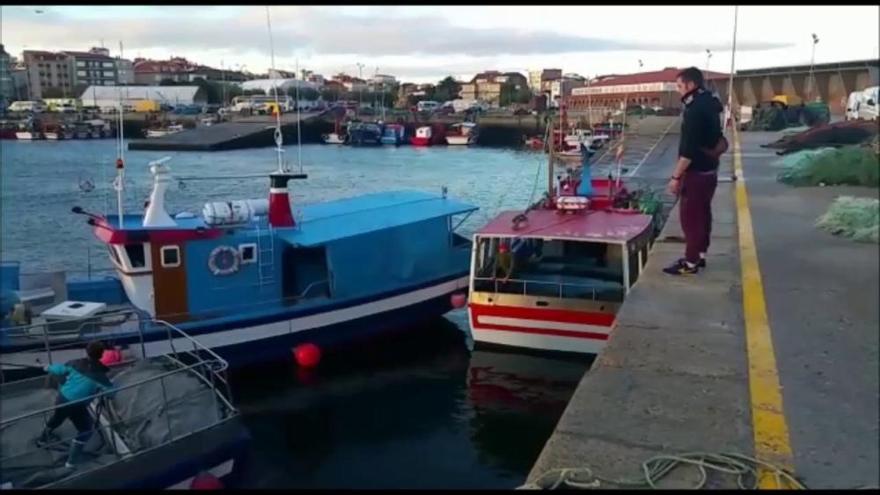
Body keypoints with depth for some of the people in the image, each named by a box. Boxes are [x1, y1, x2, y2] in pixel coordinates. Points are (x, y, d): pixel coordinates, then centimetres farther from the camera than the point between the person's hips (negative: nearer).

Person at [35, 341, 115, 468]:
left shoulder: (76, 364, -6)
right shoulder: (99, 375, -20)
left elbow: (60, 369, 9)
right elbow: (110, 391, -14)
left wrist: (49, 368, 30)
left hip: (61, 398, 6)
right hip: (76, 406, -6)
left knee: (57, 418, 37)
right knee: (85, 431, 13)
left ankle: (43, 439, 63)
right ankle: (71, 462, 14)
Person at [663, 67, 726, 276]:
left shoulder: (695, 110, -22)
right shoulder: (710, 104, 9)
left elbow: (689, 149, -24)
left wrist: (676, 176, -21)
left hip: (696, 172, -10)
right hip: (709, 170, 10)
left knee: (690, 217, -3)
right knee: (702, 214, 17)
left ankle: (691, 262, 4)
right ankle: (700, 255, 27)